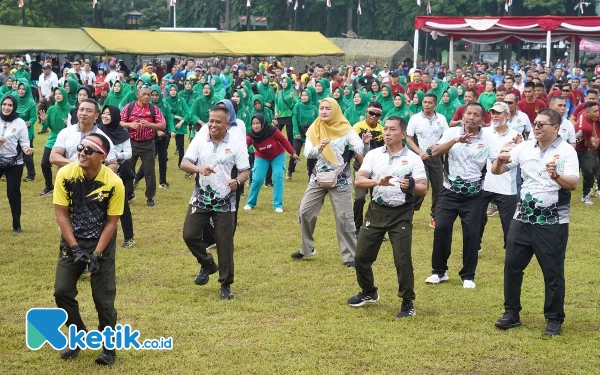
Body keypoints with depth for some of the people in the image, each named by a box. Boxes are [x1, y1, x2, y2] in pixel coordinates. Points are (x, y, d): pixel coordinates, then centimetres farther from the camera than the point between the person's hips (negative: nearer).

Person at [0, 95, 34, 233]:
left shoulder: (20, 123, -5)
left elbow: (24, 142, -3)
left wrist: (26, 149, -24)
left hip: (14, 163, -2)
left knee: (13, 193, 2)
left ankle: (17, 224, 14)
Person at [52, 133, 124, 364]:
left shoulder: (114, 183, -19)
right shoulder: (65, 175, -15)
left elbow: (111, 222, -12)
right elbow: (61, 214, -10)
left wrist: (96, 255, -17)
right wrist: (75, 249, -15)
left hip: (102, 243, -2)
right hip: (72, 242, 2)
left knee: (103, 297, -3)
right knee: (62, 291, -2)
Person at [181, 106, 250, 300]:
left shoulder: (236, 144, -6)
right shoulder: (199, 140, -2)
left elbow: (244, 171, -5)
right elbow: (184, 163, -8)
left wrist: (238, 181, -27)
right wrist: (200, 169, -29)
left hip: (225, 202, -2)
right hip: (200, 199, 2)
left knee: (225, 244, 1)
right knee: (189, 235, -2)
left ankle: (226, 285, 14)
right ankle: (207, 264, 26)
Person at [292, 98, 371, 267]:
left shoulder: (345, 129, -6)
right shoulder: (314, 130, 1)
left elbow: (361, 150, -15)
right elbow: (307, 153, -10)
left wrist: (365, 142, -37)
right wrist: (319, 148, -30)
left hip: (340, 179, -3)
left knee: (344, 217, -4)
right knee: (304, 212, 5)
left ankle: (350, 256, 4)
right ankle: (307, 248, 24)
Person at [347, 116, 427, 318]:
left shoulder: (413, 158, -5)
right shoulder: (373, 155, 1)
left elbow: (423, 189, -8)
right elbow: (358, 180, -9)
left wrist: (411, 187, -31)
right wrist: (378, 182, -28)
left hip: (401, 213, -3)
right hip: (376, 210, 3)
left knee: (402, 259, -6)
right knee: (361, 256, 9)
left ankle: (407, 302, 9)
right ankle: (368, 292, 32)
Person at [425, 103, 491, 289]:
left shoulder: (487, 140, -2)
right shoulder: (452, 133, -2)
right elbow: (435, 153, -15)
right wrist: (456, 140, -26)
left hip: (473, 195, 0)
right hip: (450, 192, 0)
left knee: (471, 233, -1)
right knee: (441, 229, -3)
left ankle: (468, 276, 12)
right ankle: (439, 271, 13)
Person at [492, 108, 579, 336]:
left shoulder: (566, 151, -10)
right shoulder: (525, 147, 3)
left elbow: (573, 184, -21)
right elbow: (496, 171, 5)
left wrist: (556, 176, -41)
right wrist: (501, 160, -18)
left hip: (552, 223, -5)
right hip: (523, 218, 5)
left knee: (553, 272, 2)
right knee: (512, 265, 8)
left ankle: (554, 319, 14)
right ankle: (511, 313, 19)